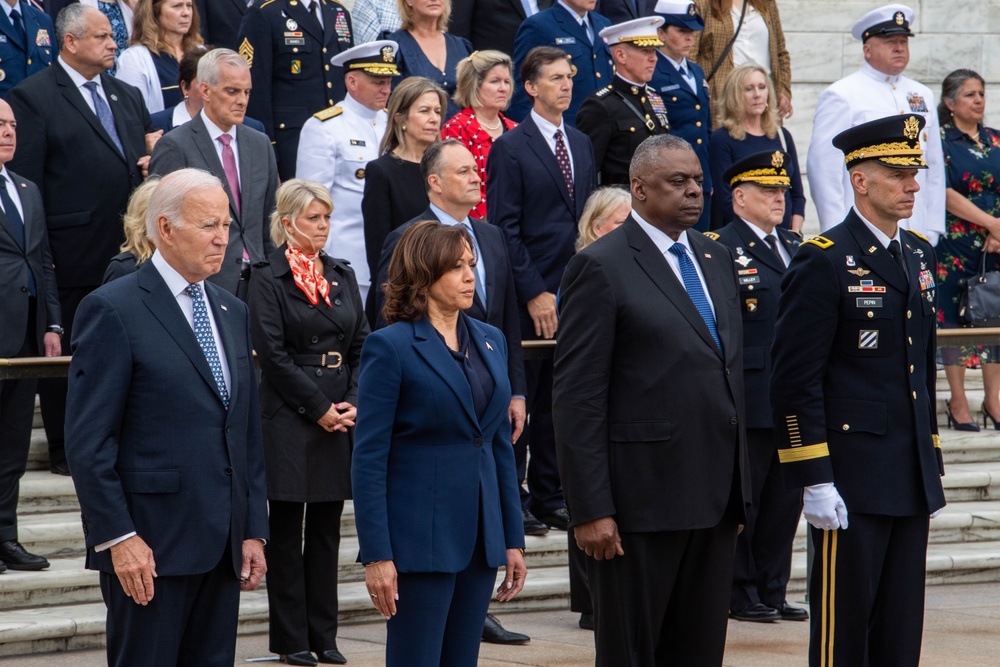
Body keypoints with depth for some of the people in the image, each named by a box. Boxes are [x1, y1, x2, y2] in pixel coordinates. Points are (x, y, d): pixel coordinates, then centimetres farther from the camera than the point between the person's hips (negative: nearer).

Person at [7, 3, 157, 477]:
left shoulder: (127, 96, 16)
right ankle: (64, 450, 11)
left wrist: (155, 162, 0)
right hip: (72, 255, -6)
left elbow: (150, 148, 26)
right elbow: (26, 181, -9)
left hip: (128, 254, 6)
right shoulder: (33, 97, -5)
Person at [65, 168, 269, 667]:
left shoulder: (233, 313, 16)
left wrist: (253, 530, 12)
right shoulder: (113, 310, -7)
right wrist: (119, 538, -17)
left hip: (222, 545, 7)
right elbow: (88, 441, -11)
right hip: (150, 545, -7)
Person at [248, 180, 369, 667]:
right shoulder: (269, 280, -5)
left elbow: (361, 347, 11)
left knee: (327, 530, 8)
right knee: (287, 530, 1)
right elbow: (274, 355, -11)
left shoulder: (342, 276, 13)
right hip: (288, 419, -5)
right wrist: (319, 409, -12)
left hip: (342, 417, 5)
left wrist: (354, 404, -4)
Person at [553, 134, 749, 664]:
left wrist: (740, 485, 14)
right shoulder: (600, 267, -8)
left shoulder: (715, 259, 15)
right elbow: (577, 398, -12)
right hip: (642, 496, -7)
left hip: (716, 499, 7)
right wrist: (590, 510, -17)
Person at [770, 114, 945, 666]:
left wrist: (931, 459, 17)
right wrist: (813, 480, -17)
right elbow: (795, 381, -13)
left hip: (912, 477, 7)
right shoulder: (824, 262, -10)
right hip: (850, 480, -7)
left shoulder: (919, 256, 13)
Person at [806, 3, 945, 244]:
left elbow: (935, 168, 18)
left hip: (915, 235, 5)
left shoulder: (922, 96, 17)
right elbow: (823, 168, -6)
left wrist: (932, 230, 12)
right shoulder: (841, 96, -1)